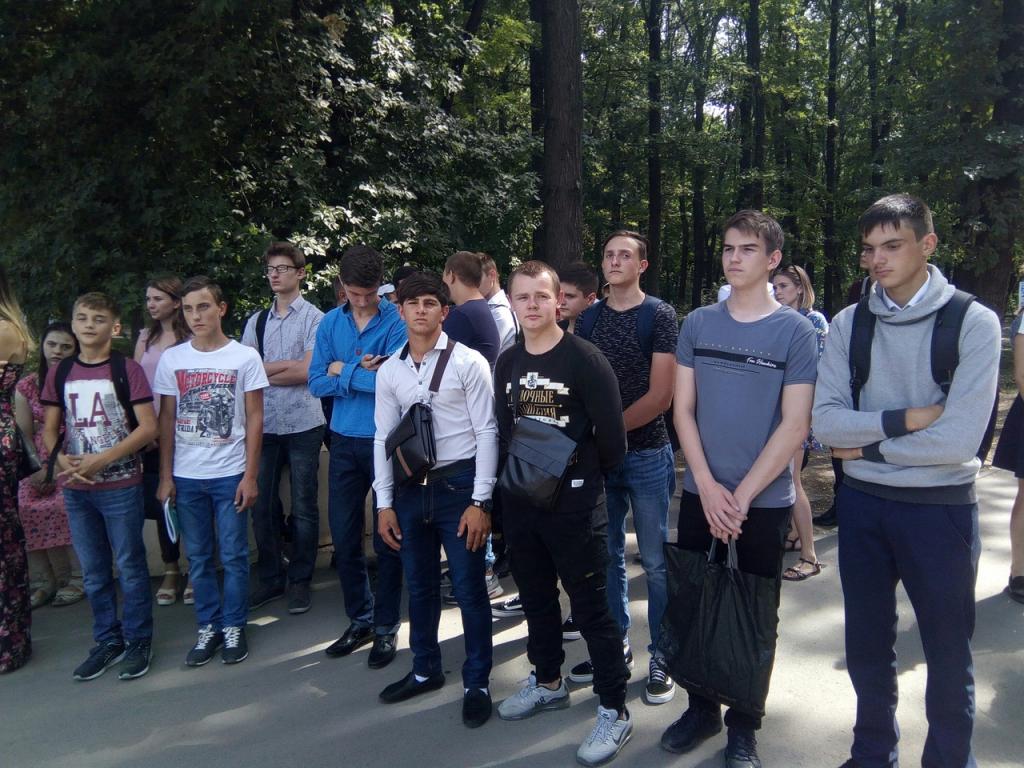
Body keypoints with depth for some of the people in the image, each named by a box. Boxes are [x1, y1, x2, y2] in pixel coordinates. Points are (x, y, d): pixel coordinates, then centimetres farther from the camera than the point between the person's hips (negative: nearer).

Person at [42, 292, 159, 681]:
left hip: (121, 486, -4)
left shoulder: (127, 369, -6)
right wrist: (62, 460, -8)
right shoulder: (59, 372, 7)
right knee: (94, 571, 14)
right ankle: (108, 640, 28)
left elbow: (148, 427, -12)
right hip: (76, 489, 5)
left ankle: (138, 641, 19)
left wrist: (102, 459, -18)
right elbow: (50, 429, 11)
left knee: (130, 568, 5)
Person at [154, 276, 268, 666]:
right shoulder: (171, 359, 3)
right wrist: (165, 477, 3)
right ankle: (208, 626, 24)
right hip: (186, 476, 3)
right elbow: (166, 420, 6)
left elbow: (254, 419, -3)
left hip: (230, 474, -2)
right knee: (198, 558, 11)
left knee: (233, 556, 5)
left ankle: (234, 627, 20)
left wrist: (250, 475, -6)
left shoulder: (245, 357, -4)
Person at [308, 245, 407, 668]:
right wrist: (364, 374, -12)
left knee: (387, 540, 6)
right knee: (344, 538, 12)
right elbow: (317, 383, 0)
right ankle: (359, 620, 29)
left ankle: (386, 627, 21)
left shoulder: (396, 322, -9)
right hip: (344, 441, 5)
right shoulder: (330, 323, 5)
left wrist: (344, 371, -11)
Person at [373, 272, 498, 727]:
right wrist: (385, 502, 6)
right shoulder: (390, 371, 6)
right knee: (419, 586, 17)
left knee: (469, 588, 3)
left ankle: (476, 684, 22)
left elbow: (486, 432, -9)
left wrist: (480, 501, -13)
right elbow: (383, 438, 9)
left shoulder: (468, 362, -8)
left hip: (459, 484, -4)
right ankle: (425, 670, 37)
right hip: (411, 488, 5)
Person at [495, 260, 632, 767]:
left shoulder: (585, 359, -12)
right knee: (535, 596, 19)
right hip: (521, 499, 6)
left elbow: (610, 434, -11)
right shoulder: (507, 363, 6)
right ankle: (548, 683, 40)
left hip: (574, 502, -6)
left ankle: (614, 711, 15)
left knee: (590, 605, 1)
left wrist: (584, 477, 1)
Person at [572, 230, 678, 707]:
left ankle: (662, 656, 18)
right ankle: (615, 644, 28)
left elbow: (660, 396, -10)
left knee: (656, 561, 3)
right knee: (606, 556, 13)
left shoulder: (659, 315, -4)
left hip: (647, 453, -4)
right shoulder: (589, 318, 10)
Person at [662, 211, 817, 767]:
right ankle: (701, 707, 31)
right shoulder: (697, 324, 2)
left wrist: (743, 495, -13)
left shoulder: (794, 331, -5)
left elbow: (794, 425, -9)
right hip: (700, 494, 3)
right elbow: (683, 410, 1)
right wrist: (709, 488, -10)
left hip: (764, 500, -2)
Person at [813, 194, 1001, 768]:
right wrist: (906, 420, -18)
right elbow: (826, 422, -8)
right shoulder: (849, 324, -1)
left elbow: (958, 441, -19)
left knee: (948, 650, 13)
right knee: (867, 644, 17)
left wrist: (867, 444, -11)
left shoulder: (974, 323, -11)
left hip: (941, 506, -3)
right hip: (862, 504, 3)